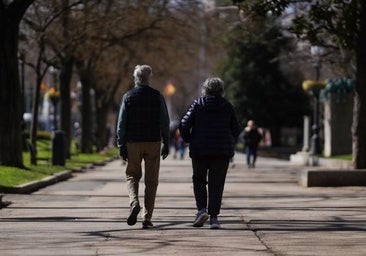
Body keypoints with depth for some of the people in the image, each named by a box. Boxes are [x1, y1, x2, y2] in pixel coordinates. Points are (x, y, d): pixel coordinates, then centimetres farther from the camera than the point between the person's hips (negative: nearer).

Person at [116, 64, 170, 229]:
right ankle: (147, 218, 1)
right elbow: (165, 122, 2)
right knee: (151, 181, 5)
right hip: (153, 142, 0)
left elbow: (122, 123, -1)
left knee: (132, 175, 15)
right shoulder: (157, 96, 1)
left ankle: (134, 203, -13)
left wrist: (121, 144, 3)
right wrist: (166, 143, 8)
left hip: (133, 142, 0)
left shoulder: (128, 97, 0)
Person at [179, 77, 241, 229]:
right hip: (222, 151, 1)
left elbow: (184, 125, -6)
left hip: (200, 150, 0)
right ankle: (213, 217, -3)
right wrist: (230, 145, 21)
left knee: (199, 180, 15)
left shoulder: (197, 104, 0)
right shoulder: (227, 106, 4)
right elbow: (236, 130, 6)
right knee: (216, 184, 5)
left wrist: (189, 140, 10)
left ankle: (202, 210, -3)